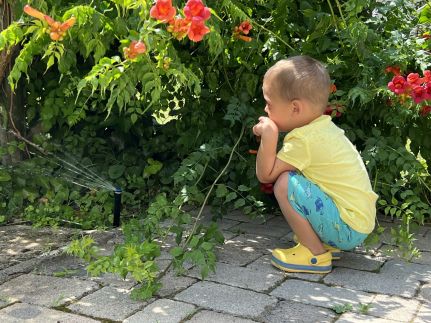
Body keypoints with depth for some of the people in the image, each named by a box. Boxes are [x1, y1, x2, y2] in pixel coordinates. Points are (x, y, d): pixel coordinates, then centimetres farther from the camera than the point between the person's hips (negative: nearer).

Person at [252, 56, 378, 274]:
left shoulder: (304, 139, -20)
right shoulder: (324, 127, 8)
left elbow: (265, 175, -16)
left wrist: (268, 135, -23)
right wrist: (270, 134, 8)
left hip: (349, 228, -10)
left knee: (285, 184, -19)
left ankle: (315, 254, -6)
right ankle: (325, 243, 14)